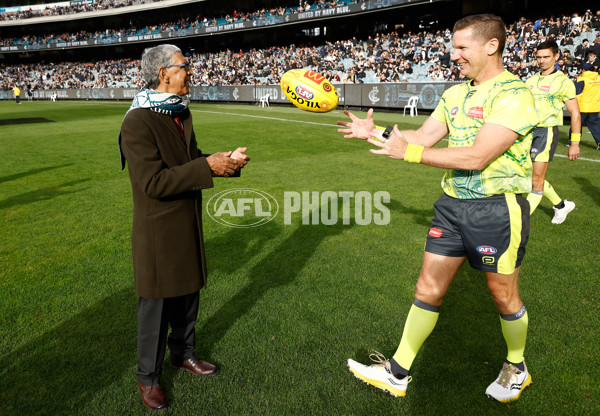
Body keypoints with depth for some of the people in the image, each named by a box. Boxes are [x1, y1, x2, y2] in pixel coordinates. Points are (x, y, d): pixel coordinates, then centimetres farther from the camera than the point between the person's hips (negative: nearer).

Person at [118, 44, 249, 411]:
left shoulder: (182, 113, 7)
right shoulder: (138, 122, -20)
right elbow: (154, 181, -26)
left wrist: (226, 161, -2)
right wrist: (207, 168, -27)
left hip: (189, 223, 8)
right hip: (158, 232, -8)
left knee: (188, 297, 20)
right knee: (157, 307, 7)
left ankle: (183, 354, 43)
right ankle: (148, 377, 29)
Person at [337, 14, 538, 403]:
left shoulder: (513, 94, -15)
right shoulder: (455, 94, 10)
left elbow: (477, 156, -24)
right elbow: (424, 136, 10)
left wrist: (408, 152, -23)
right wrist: (375, 132, 0)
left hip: (497, 207, -6)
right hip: (453, 203, 7)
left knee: (504, 295, 11)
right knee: (428, 288, 7)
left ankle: (516, 369, 40)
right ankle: (397, 374, 18)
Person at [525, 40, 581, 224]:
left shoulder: (563, 82, -4)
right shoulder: (530, 81, 13)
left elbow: (575, 114, -3)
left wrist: (575, 143, -8)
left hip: (546, 131, -7)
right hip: (528, 131, 7)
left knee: (536, 180, -7)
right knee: (530, 176, 10)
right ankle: (561, 205, 31)